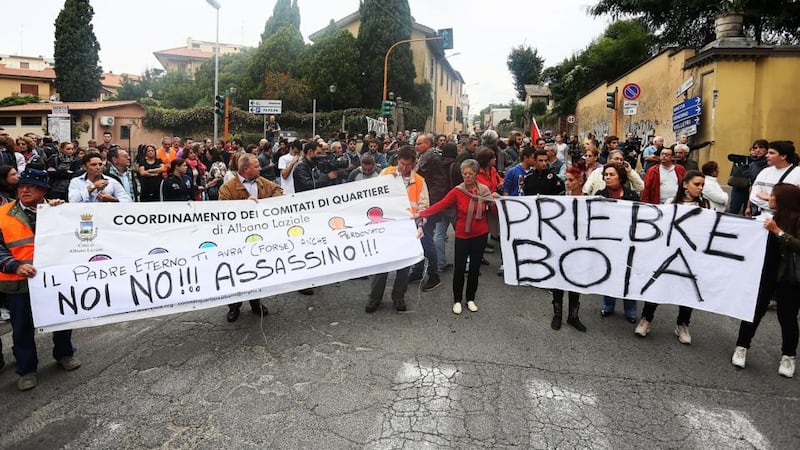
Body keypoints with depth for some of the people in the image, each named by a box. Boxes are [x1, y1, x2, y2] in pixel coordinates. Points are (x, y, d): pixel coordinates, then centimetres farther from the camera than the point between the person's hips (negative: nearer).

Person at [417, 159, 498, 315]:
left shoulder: (484, 190, -3)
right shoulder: (457, 191, -11)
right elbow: (440, 205, -20)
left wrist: (495, 199, -11)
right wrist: (420, 214, -30)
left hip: (480, 235, 2)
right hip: (462, 235, -2)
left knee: (475, 268, 12)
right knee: (459, 268, 2)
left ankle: (470, 299, 28)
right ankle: (457, 300, 19)